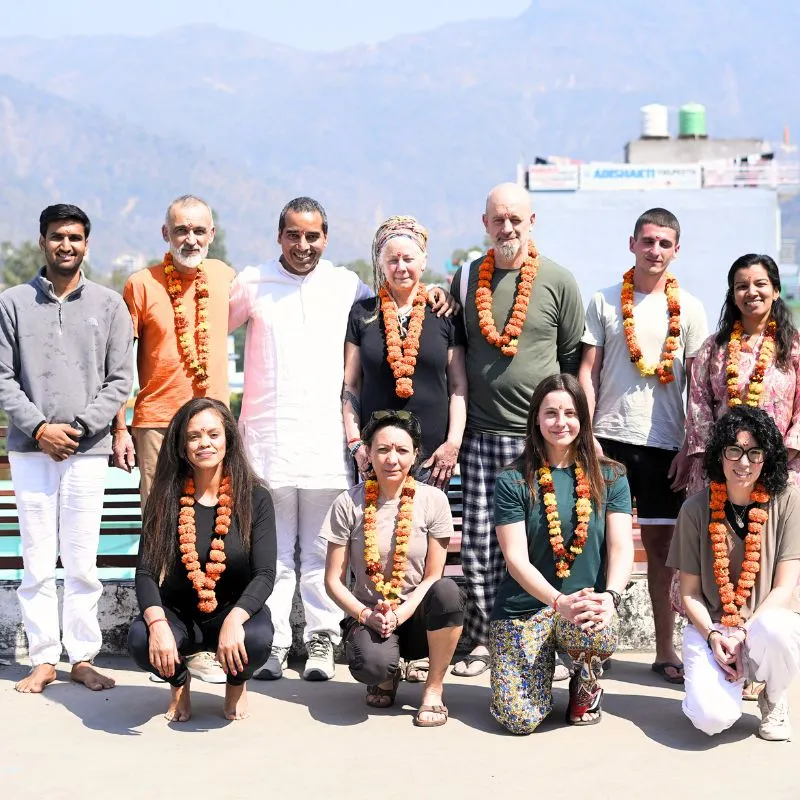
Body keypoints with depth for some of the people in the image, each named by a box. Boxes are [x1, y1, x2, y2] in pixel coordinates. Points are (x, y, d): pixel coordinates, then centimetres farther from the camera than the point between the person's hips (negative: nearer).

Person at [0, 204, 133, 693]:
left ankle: (83, 657, 10)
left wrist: (78, 427, -7)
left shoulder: (109, 305, 6)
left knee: (82, 561, 2)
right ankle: (44, 659, 9)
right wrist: (40, 427, -9)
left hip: (89, 451, 0)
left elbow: (120, 380, 4)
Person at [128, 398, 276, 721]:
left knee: (256, 639, -35)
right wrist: (158, 624, -31)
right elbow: (146, 572, -10)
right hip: (179, 613, 1)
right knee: (140, 639, -31)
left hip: (234, 609, -1)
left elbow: (265, 574, -15)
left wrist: (234, 621, -34)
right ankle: (179, 683, 8)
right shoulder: (165, 499, -4)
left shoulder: (255, 498, -8)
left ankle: (237, 683, 6)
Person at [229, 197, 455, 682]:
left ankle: (321, 641, 10)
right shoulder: (253, 283, 8)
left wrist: (425, 297, 8)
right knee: (271, 548, 2)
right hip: (267, 437, 0)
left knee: (322, 550, 3)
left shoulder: (347, 286, 11)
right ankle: (271, 642, 8)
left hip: (326, 439, 1)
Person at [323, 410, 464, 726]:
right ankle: (388, 674, 8)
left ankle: (433, 689, -12)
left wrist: (399, 615, -17)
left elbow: (433, 577, -3)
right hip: (368, 614, -1)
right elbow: (333, 580, -1)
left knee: (446, 591, -34)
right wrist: (366, 615, -17)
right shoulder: (348, 504, -4)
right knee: (372, 664, -35)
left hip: (416, 615, 1)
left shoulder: (433, 500, -3)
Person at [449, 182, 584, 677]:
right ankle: (483, 641, 13)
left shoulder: (559, 281, 2)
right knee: (478, 542, 2)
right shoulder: (467, 279, 9)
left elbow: (574, 357, 7)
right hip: (481, 433, 2)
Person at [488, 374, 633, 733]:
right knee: (520, 719, -15)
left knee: (594, 632, -37)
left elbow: (621, 547, -4)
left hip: (586, 603, 1)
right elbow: (516, 560, -9)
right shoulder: (512, 482, -2)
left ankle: (586, 683, 2)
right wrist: (559, 602, -26)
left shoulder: (610, 477, 5)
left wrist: (610, 596, -25)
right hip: (525, 606, -1)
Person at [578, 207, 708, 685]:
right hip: (609, 437, 0)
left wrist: (689, 449, -2)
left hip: (664, 443, 0)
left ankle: (666, 649, 11)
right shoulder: (605, 302, 5)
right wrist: (584, 435, -5)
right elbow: (588, 370, 3)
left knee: (662, 543, 4)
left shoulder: (689, 309, 6)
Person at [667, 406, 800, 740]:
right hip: (710, 628, 0)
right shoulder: (697, 508, -2)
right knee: (712, 717, -28)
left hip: (762, 624, 0)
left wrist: (743, 636, -17)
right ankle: (731, 677, 11)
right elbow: (689, 592, 3)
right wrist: (714, 636, -14)